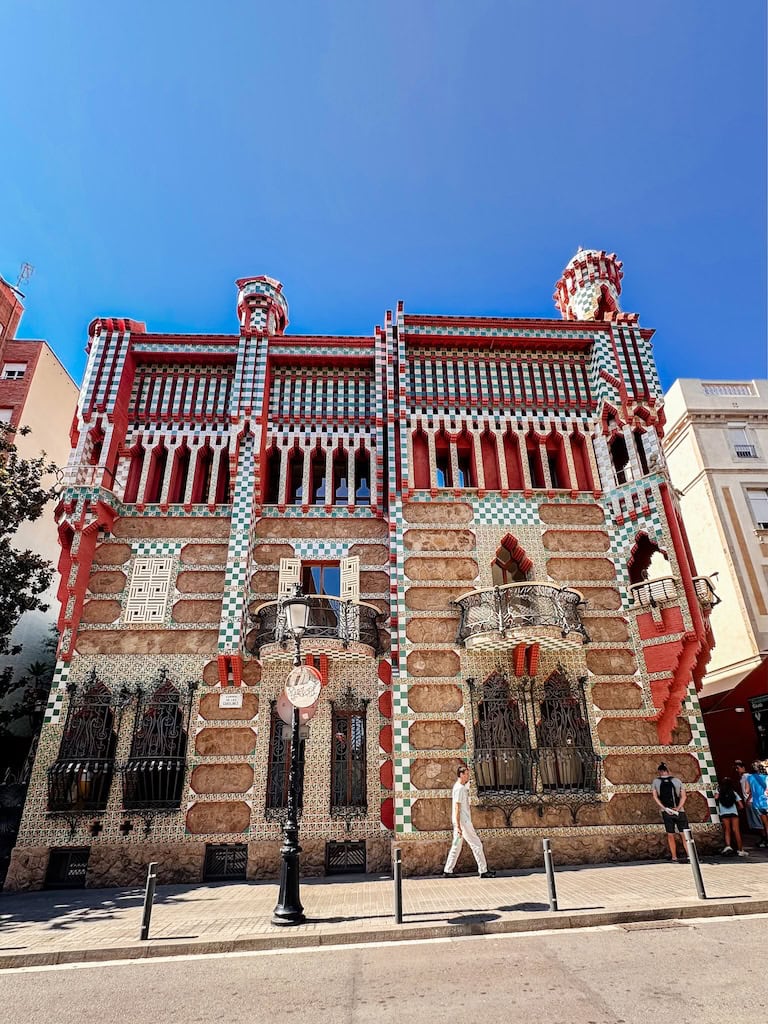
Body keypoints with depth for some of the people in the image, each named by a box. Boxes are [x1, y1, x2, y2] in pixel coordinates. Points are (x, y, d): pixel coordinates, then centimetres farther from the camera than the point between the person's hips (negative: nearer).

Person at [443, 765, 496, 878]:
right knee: (477, 845, 0)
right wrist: (458, 826, -22)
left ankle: (447, 871, 15)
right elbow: (457, 808, -21)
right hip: (463, 822, -10)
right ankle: (483, 871, 7)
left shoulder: (459, 786, 12)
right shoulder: (459, 788, -18)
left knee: (456, 846, 12)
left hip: (460, 822, 10)